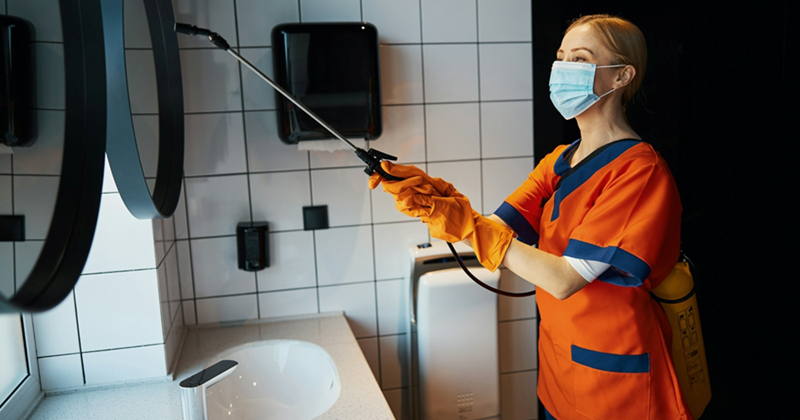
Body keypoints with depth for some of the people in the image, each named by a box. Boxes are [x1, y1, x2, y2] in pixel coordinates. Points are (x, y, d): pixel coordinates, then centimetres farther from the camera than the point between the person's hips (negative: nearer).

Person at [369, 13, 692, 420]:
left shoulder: (639, 169, -18)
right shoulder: (558, 161, 5)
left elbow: (564, 279, -25)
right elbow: (497, 232, -6)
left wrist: (467, 225, -28)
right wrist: (432, 194, -23)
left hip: (613, 375, -6)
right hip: (557, 357, 7)